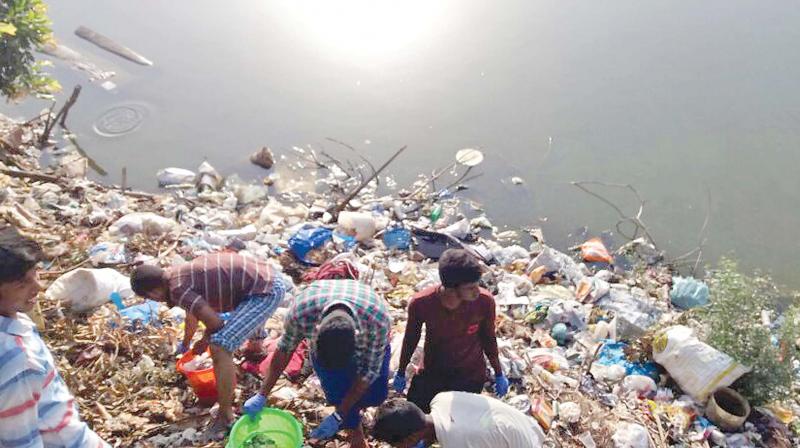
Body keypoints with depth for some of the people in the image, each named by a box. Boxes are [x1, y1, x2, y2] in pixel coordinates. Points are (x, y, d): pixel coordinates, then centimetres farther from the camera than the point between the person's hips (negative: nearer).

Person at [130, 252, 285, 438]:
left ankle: (226, 417, 0)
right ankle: (257, 345, 71)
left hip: (266, 292, -10)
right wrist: (185, 343, 50)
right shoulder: (183, 273, 14)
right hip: (268, 278, 10)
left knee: (220, 348, -14)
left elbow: (215, 323, -17)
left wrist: (204, 342, 5)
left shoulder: (177, 288, -15)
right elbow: (193, 312, 32)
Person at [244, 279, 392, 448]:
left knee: (376, 393, -11)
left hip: (367, 336, 0)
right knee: (337, 392, -15)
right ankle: (355, 431, 15)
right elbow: (284, 350, -19)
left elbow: (370, 371, -27)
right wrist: (262, 395, -14)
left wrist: (338, 417, -24)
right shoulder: (301, 311, -40)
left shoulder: (379, 321, -42)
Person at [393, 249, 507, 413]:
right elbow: (411, 339, -7)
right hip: (432, 371, 1)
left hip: (470, 374, 0)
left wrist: (498, 374, 7)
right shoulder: (420, 303, -28)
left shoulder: (485, 301, -26)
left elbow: (488, 338, -5)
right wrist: (401, 372, 7)